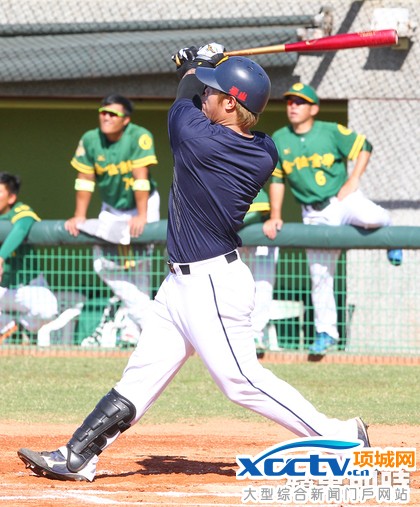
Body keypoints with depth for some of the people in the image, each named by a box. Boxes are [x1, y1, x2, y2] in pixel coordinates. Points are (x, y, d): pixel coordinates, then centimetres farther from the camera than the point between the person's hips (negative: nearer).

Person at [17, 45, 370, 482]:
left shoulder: (196, 136, -21)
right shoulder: (264, 155, -1)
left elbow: (184, 102, 2)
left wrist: (193, 68, 22)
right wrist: (209, 67, 22)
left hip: (212, 285, -10)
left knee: (242, 380, -7)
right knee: (142, 373, 10)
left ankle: (339, 437, -2)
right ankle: (77, 458, 14)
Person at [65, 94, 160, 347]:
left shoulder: (140, 137, -25)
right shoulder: (90, 140, -11)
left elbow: (141, 177, -29)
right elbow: (85, 179, -5)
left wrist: (141, 216, -32)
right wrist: (80, 216, -6)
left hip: (142, 203, -5)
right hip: (111, 208, 5)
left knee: (137, 263, -14)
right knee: (103, 262, -6)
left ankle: (134, 327, -10)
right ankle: (144, 314, -2)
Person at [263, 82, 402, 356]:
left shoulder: (331, 132, -6)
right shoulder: (279, 140, 3)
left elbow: (364, 147, 1)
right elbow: (277, 179, 10)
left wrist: (354, 180, -10)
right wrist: (275, 217, 4)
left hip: (343, 200, -3)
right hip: (315, 215, 3)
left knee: (369, 217, -35)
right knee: (319, 274, 1)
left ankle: (385, 224, 5)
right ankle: (326, 332, 14)